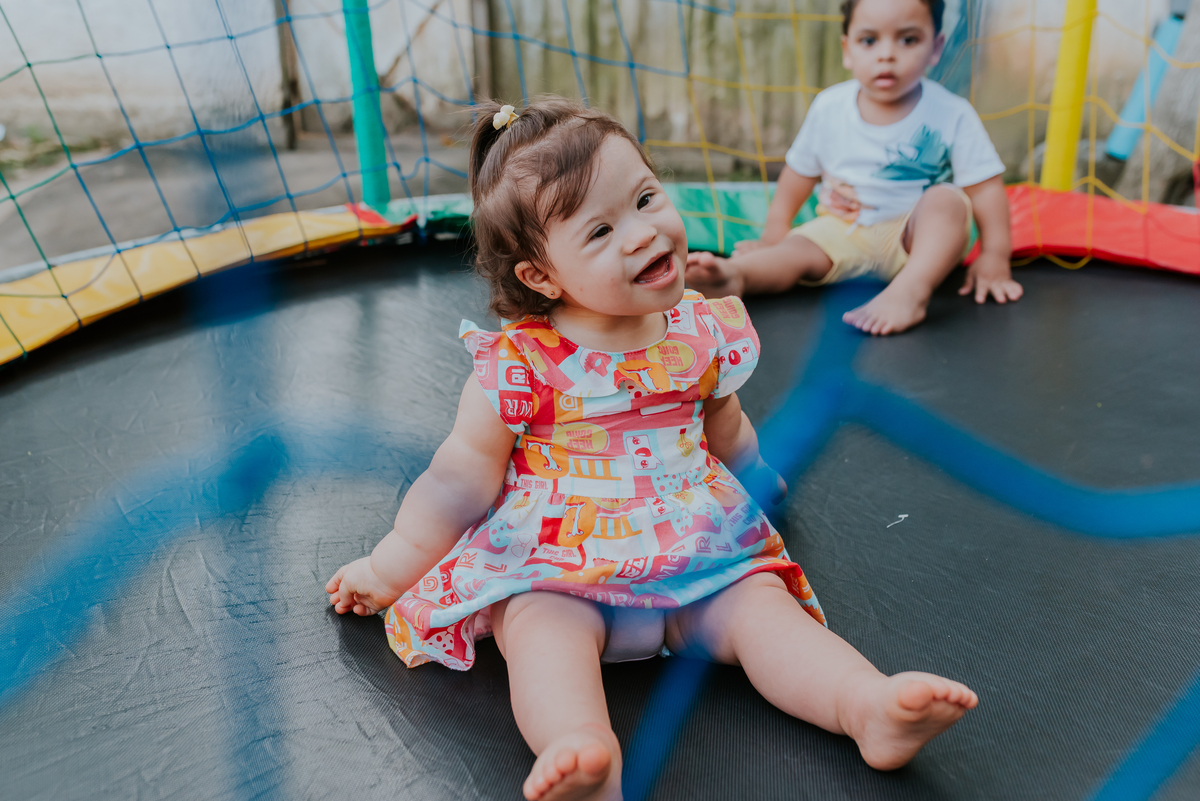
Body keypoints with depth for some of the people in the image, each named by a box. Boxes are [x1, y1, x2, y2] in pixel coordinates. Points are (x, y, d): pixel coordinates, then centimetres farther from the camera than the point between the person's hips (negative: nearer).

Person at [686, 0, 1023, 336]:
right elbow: (798, 174, 10)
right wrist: (773, 236, 6)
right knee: (796, 250, -26)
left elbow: (986, 186, -7)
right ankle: (733, 275, -54)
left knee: (947, 201, -31)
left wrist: (994, 257, -14)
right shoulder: (828, 109, -1)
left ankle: (910, 289, -52)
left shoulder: (952, 115, -8)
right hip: (841, 230, 2)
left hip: (917, 235, -1)